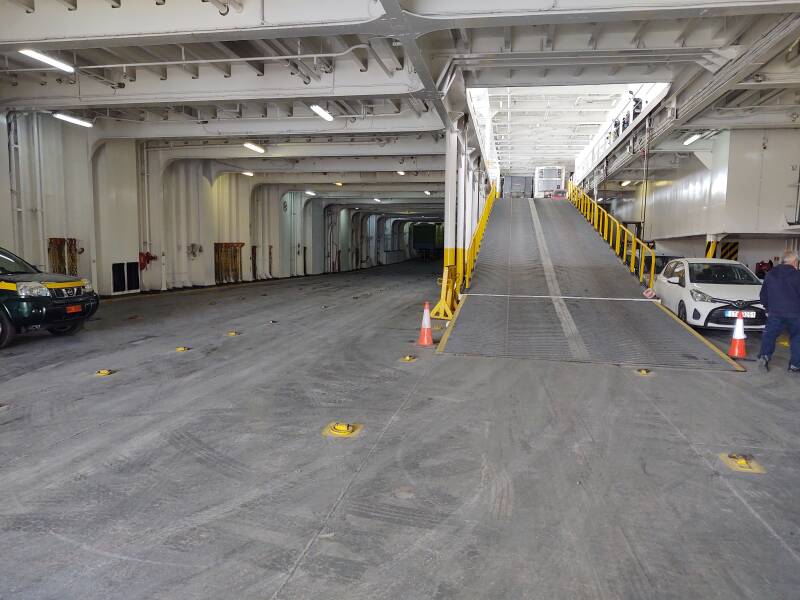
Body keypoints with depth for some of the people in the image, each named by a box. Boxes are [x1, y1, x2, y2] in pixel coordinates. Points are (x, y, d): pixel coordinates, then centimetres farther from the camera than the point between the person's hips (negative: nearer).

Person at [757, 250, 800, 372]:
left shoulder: (770, 274, 7)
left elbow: (763, 295, 15)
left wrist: (768, 308, 24)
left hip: (775, 313, 3)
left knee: (769, 336, 10)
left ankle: (764, 356, -10)